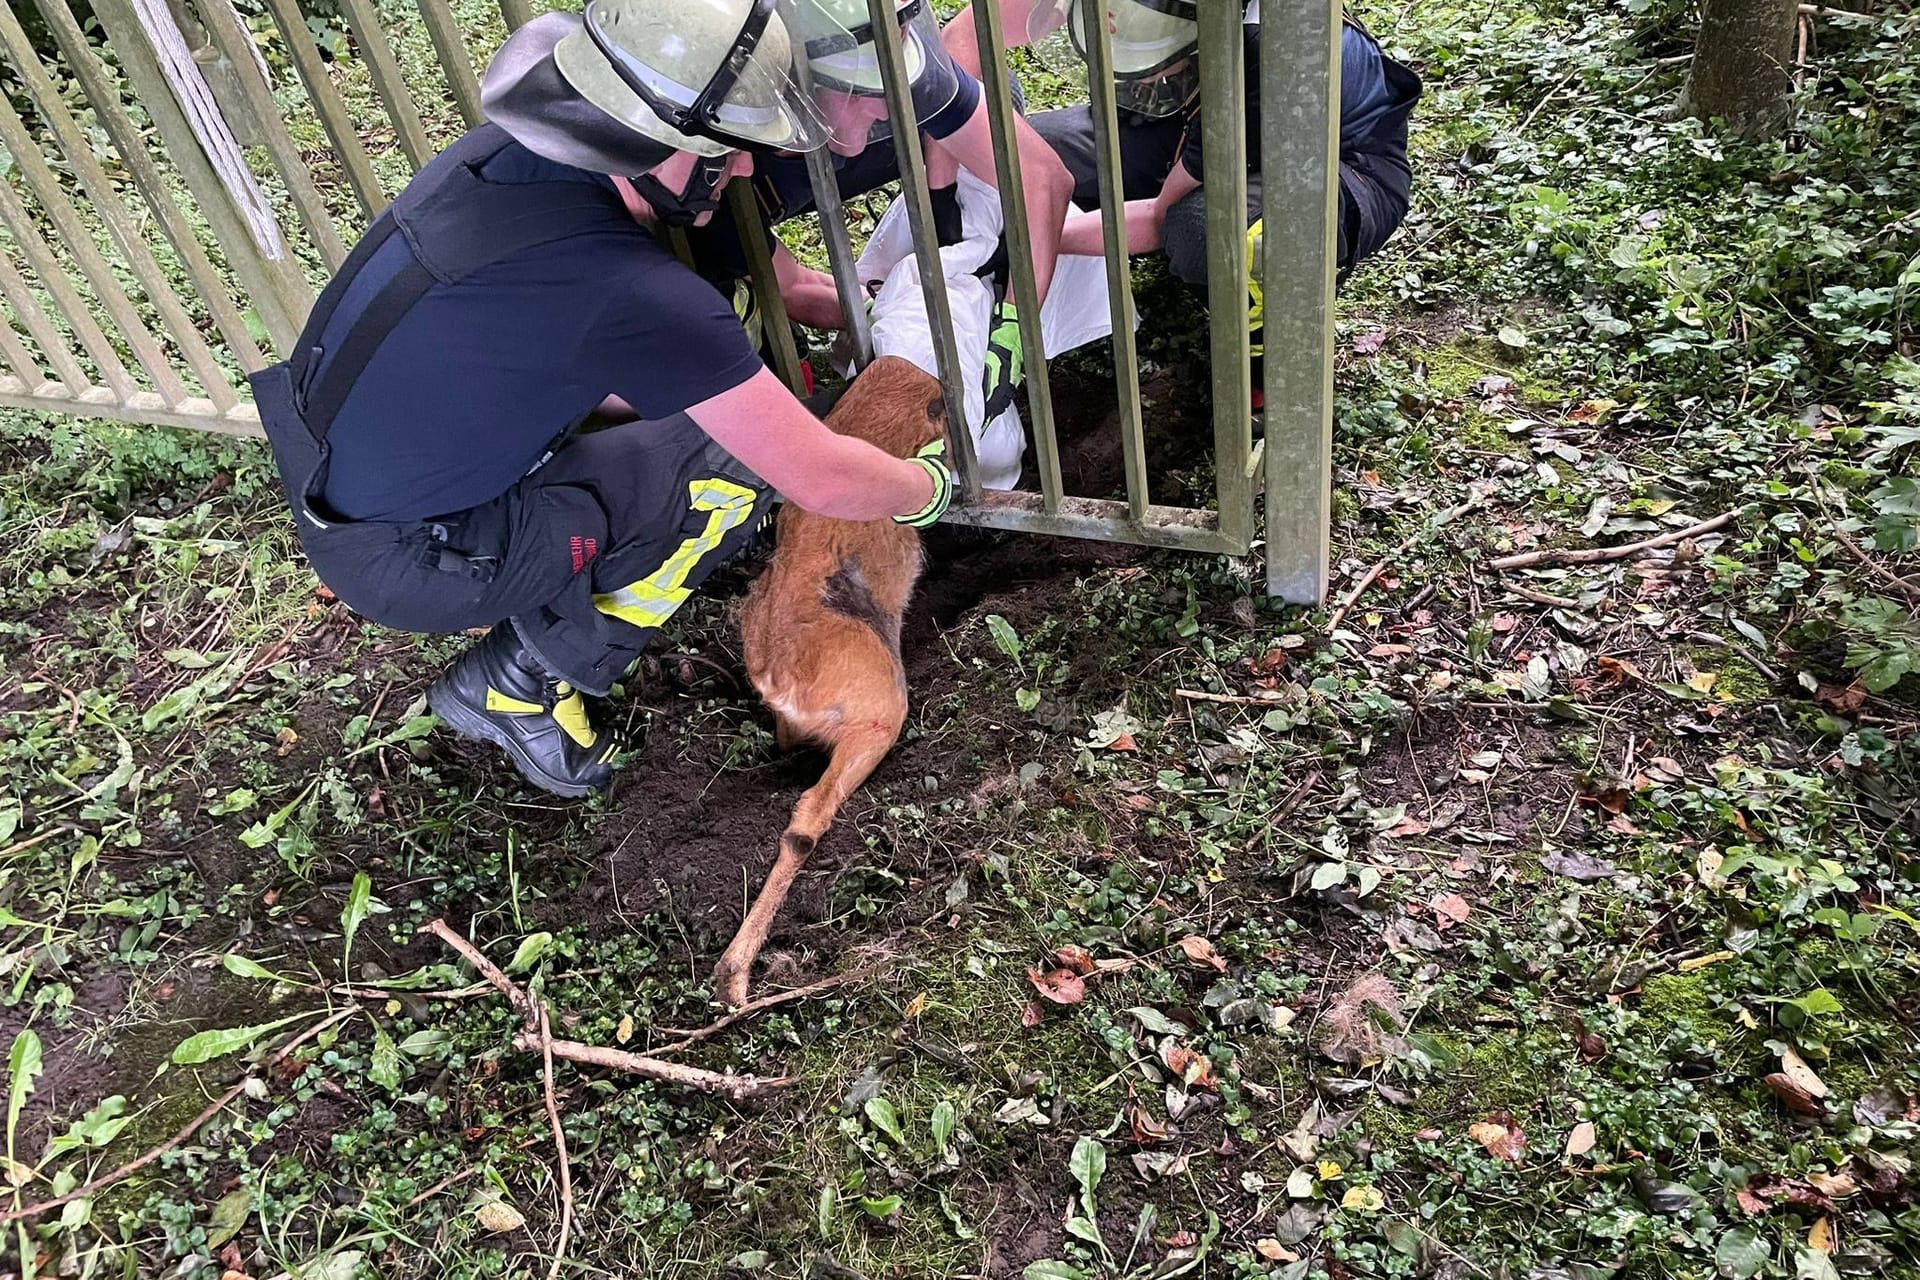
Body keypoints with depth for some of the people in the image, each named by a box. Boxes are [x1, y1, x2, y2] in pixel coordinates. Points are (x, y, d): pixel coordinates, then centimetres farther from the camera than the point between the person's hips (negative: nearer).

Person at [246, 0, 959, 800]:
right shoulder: (631, 291, -30)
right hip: (405, 564, -8)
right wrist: (929, 487, -2)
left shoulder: (501, 153, -6)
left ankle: (528, 609, 17)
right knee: (734, 465, -7)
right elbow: (822, 480, -22)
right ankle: (519, 685, 3)